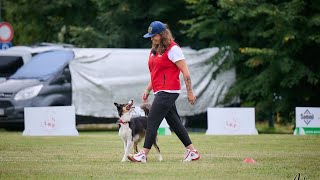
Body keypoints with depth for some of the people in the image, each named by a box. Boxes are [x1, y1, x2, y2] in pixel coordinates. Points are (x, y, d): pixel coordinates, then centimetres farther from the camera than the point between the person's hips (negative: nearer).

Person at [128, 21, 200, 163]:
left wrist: (190, 93, -14)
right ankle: (192, 151, 17)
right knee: (174, 122, 11)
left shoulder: (172, 49, -11)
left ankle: (144, 154, -11)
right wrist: (147, 90, 19)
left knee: (152, 120, -12)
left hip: (168, 91, -10)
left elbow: (185, 71, -12)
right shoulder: (154, 50, 17)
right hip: (160, 92, 10)